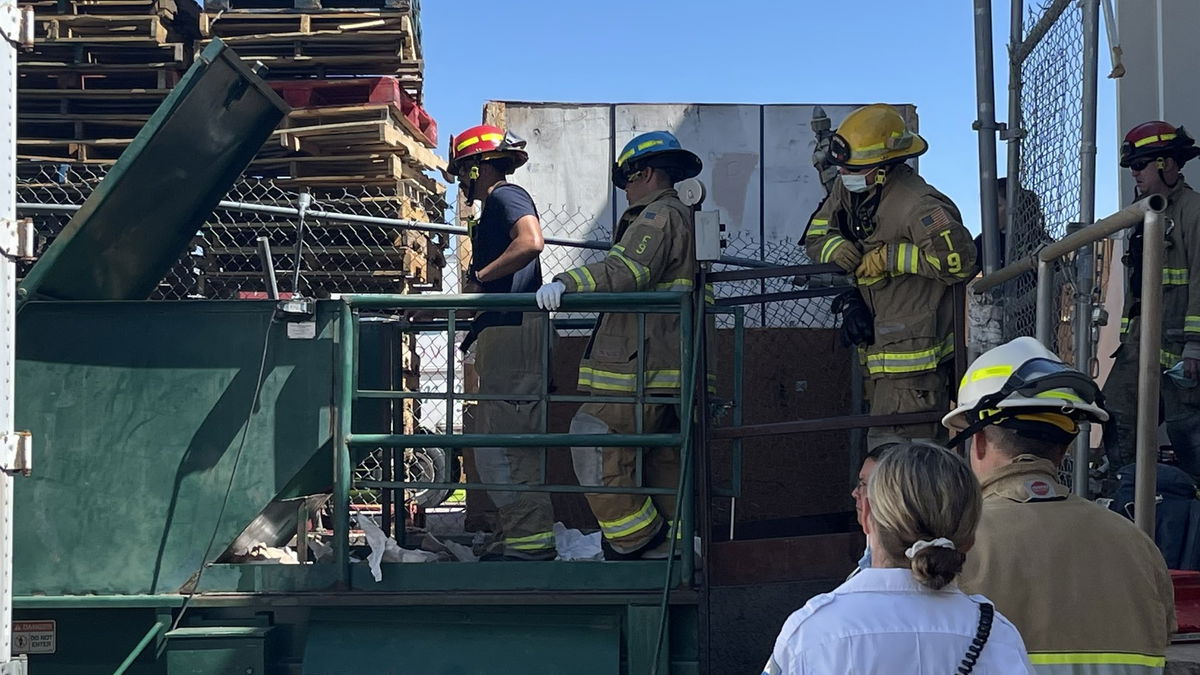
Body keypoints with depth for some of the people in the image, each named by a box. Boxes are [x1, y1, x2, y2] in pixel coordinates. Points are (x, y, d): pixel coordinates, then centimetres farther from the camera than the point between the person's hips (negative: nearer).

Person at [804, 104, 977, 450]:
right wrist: (834, 247, -10)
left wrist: (891, 257, -22)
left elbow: (960, 261, -27)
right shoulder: (849, 191, 5)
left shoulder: (918, 206, -22)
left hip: (915, 354, -10)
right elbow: (815, 235, 14)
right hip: (882, 350, 10)